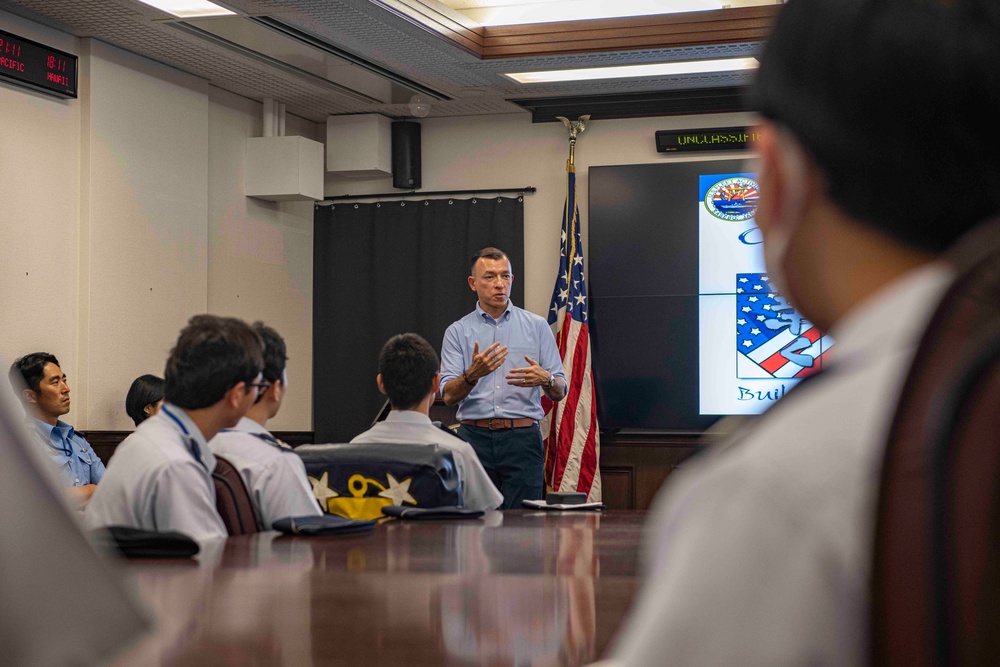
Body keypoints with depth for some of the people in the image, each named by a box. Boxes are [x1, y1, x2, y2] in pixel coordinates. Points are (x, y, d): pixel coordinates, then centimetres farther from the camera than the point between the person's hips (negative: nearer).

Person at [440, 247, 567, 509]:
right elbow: (449, 395, -2)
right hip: (475, 438, 0)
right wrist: (473, 374, -22)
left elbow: (560, 392, 7)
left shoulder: (536, 326, 9)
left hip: (522, 438, 0)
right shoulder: (458, 332, 8)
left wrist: (545, 379, -16)